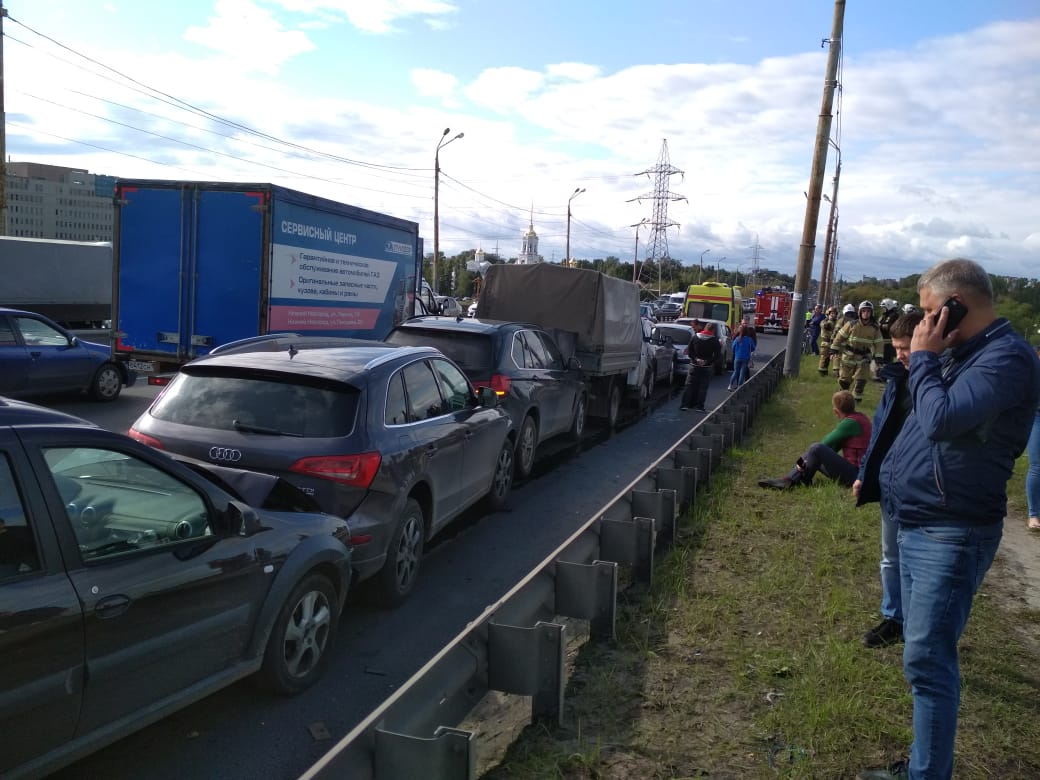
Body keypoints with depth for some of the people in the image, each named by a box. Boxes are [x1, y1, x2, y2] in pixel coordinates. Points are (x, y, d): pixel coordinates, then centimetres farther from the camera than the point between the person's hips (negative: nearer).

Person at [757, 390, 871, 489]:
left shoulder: (851, 422, -18)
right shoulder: (858, 417, 12)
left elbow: (826, 443, -15)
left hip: (855, 474, -10)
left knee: (817, 449, -21)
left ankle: (803, 482, -1)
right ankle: (789, 480, -5)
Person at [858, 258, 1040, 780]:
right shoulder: (961, 351, 12)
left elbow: (942, 420, -30)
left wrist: (923, 357, -17)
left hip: (951, 535, -10)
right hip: (918, 523, 10)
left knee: (926, 659, -7)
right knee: (924, 654, 19)